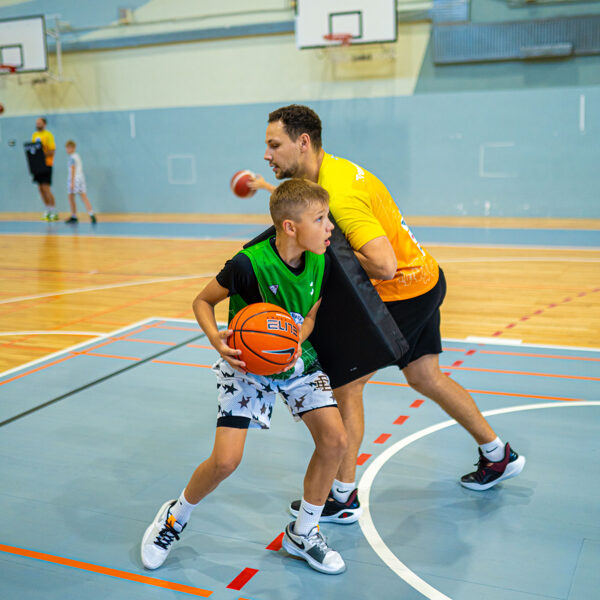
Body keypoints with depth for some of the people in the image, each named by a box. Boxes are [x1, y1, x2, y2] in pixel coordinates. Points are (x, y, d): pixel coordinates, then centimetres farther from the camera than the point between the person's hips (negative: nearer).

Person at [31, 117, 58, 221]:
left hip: (46, 164, -7)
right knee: (40, 188, 6)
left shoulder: (48, 135, -6)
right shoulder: (34, 135, 15)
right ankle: (48, 211, 14)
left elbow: (52, 150, -13)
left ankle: (54, 212, -5)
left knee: (46, 188, -11)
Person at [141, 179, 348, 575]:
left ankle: (303, 533, 12)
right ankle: (176, 516, 20)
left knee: (335, 439, -10)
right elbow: (203, 301, -11)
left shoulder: (320, 263, -13)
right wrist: (216, 340, -28)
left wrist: (297, 341, -19)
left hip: (296, 359, 5)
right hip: (246, 364, -4)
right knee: (226, 459, -13)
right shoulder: (249, 264, -27)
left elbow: (310, 315, 2)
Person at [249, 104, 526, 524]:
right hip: (423, 281, 10)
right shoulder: (327, 166, 1)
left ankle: (343, 498, 8)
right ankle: (499, 455, 38)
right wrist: (270, 188, 26)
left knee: (345, 384, -4)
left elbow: (384, 265, -38)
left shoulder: (342, 197, -29)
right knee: (425, 378, 21)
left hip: (405, 292, -10)